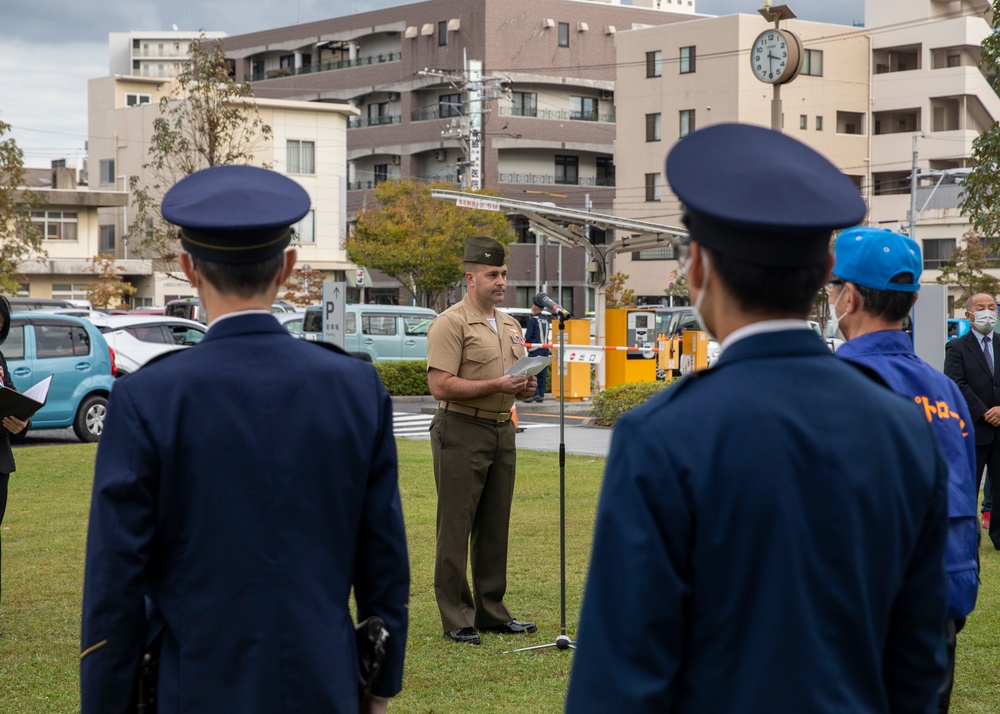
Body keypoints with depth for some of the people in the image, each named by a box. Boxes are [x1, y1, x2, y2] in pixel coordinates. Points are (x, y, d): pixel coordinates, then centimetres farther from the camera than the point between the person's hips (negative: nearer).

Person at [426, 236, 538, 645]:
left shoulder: (511, 326, 17)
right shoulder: (451, 324, -10)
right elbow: (441, 385, -18)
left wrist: (525, 387, 2)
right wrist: (497, 385, -21)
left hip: (502, 429, 8)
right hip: (462, 431, -8)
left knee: (494, 528, 12)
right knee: (456, 528, -4)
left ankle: (492, 612, 20)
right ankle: (456, 619, 0)